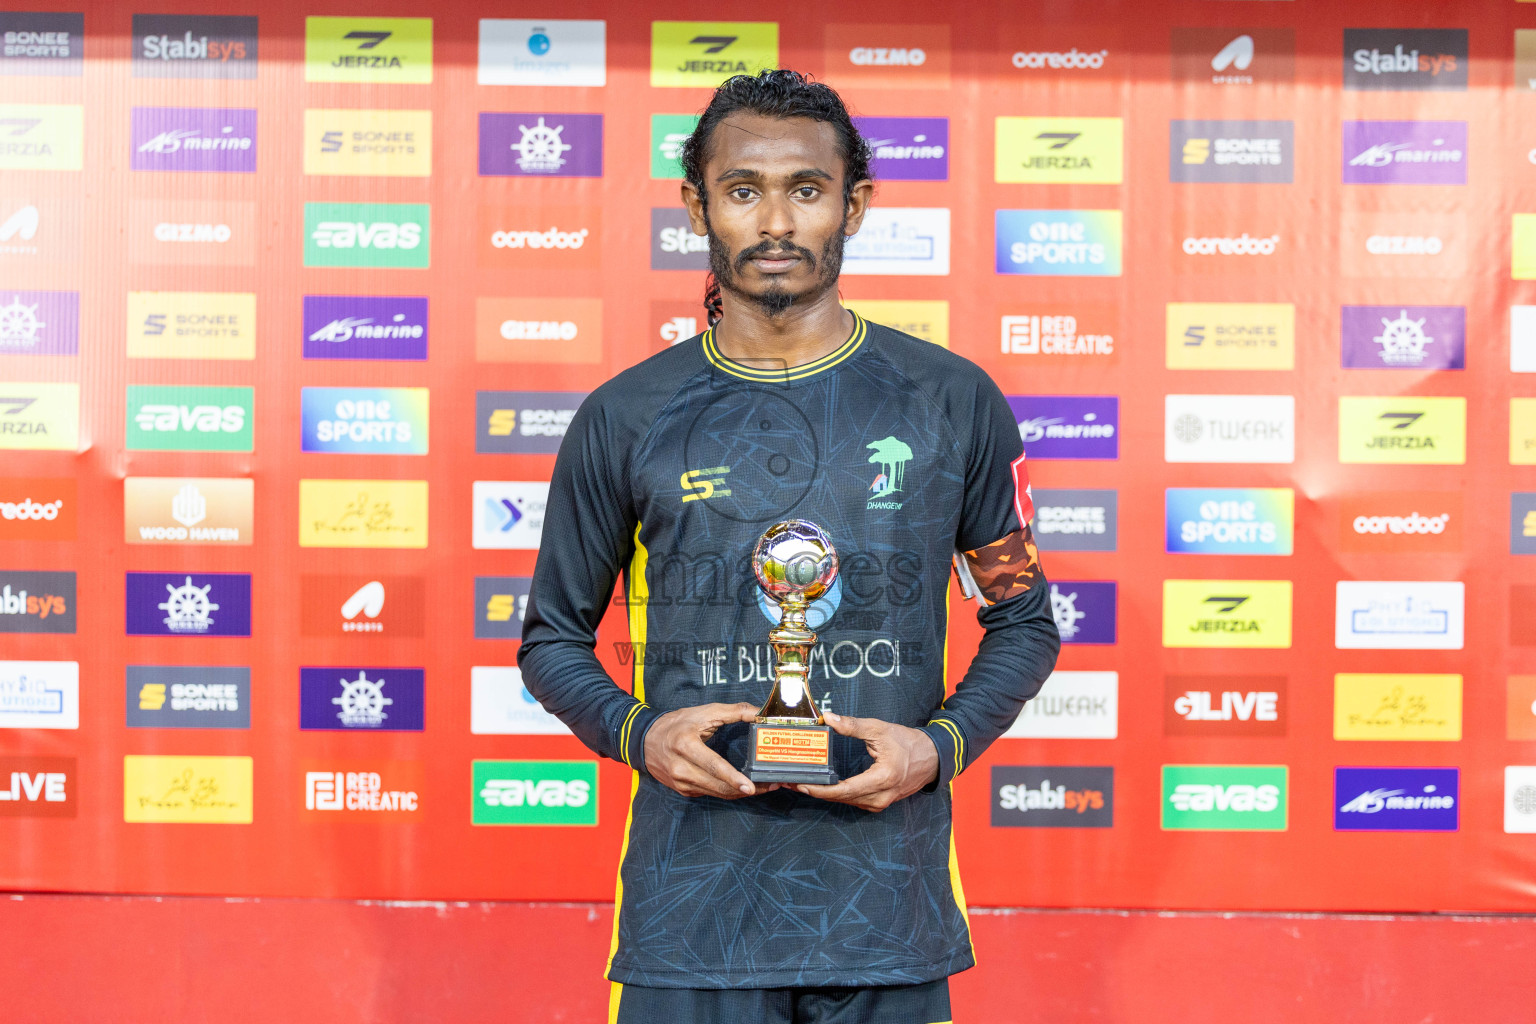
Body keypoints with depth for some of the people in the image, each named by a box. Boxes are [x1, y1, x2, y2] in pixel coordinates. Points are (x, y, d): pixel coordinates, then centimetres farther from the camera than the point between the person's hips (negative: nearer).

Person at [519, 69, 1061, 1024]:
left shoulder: (953, 402, 3)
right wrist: (637, 734, -9)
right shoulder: (625, 420, 2)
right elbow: (554, 635, 11)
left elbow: (1025, 621, 11)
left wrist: (942, 746, -7)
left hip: (887, 906, 1)